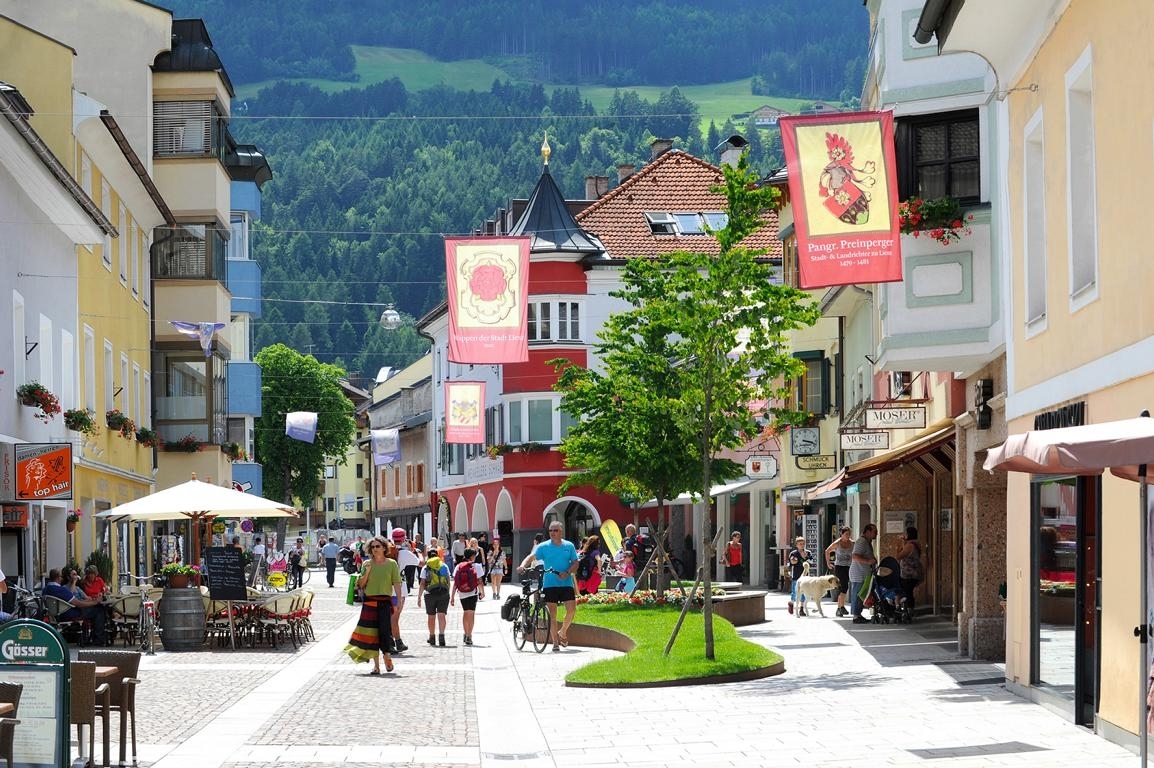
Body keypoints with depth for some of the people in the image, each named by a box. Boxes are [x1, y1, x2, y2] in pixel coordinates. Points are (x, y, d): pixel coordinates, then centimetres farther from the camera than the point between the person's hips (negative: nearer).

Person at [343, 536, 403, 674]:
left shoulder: (391, 564, 2)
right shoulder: (367, 564, 9)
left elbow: (396, 584, 0)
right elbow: (360, 585, 8)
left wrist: (399, 601, -8)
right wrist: (367, 572, -7)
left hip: (385, 602, -3)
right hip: (369, 602, 3)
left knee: (385, 630, -12)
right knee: (371, 632, 1)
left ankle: (387, 656, 8)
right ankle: (376, 665, 6)